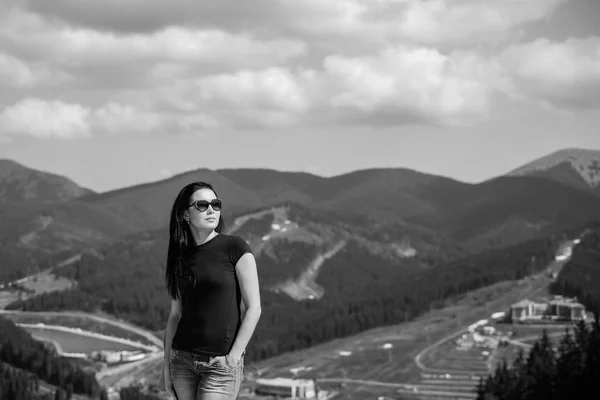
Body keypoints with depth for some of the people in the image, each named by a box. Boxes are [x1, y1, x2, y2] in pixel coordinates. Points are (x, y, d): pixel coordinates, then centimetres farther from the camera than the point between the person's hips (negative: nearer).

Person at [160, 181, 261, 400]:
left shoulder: (235, 247, -5)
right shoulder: (181, 257, 9)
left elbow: (254, 308, -7)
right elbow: (175, 315, 13)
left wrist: (233, 356, -11)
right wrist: (166, 365, 9)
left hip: (221, 362, -4)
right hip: (182, 358, 4)